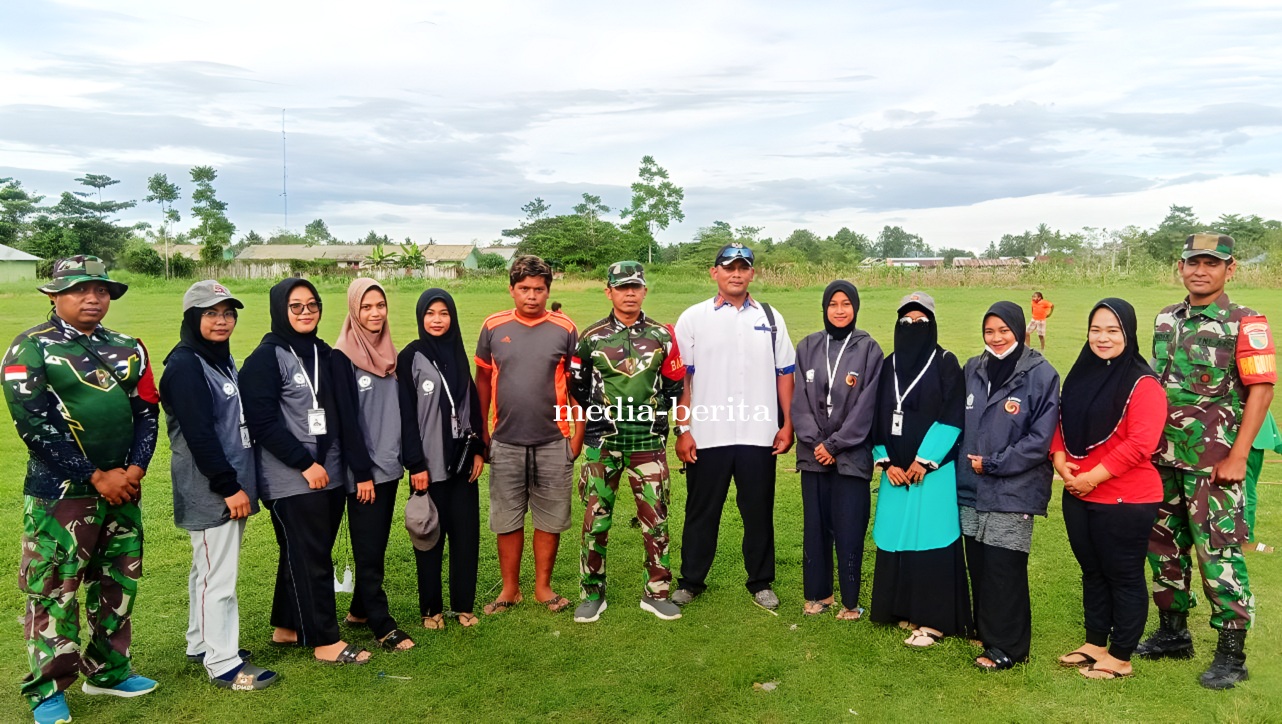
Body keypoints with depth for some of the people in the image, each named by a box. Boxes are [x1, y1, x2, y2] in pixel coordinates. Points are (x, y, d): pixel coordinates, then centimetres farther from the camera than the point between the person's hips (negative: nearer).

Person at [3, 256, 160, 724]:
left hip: (122, 488, 5)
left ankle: (108, 670, 27)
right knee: (54, 591, 1)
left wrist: (134, 469, -7)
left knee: (118, 584, 12)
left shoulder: (128, 349, 9)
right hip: (60, 491, -5)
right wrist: (96, 476, -14)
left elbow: (146, 413, 8)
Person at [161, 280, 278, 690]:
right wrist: (229, 486, -20)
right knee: (218, 576, -3)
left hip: (232, 486, 9)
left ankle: (202, 644, 32)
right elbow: (198, 434, -21)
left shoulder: (223, 359, 14)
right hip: (209, 491, -9)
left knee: (208, 570, 19)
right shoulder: (185, 366, -15)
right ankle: (223, 664, 7)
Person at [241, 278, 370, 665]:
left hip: (329, 474, 7)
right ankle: (325, 641, 8)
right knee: (310, 559, -2)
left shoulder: (323, 352, 13)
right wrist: (306, 464, -16)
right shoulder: (266, 358, -8)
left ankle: (287, 626, 30)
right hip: (290, 480, -7)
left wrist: (336, 462, 10)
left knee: (305, 555, 15)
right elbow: (263, 423, -15)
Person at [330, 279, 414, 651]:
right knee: (368, 549, 0)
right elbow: (346, 418, -13)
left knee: (377, 544, 14)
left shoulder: (388, 353, 10)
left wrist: (406, 458, 10)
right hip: (363, 470, -7)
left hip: (389, 466, 7)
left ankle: (360, 610, 28)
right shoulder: (341, 357, -10)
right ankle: (382, 625, 8)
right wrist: (362, 472, -14)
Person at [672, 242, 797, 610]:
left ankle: (761, 583, 25)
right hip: (707, 436, -1)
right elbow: (680, 378, 1)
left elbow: (784, 374, 10)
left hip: (759, 435, 1)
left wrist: (787, 425, 3)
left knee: (759, 511, 10)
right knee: (701, 511, 9)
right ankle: (691, 580, 25)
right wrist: (683, 431, -5)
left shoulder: (770, 318, 10)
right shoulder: (694, 318, 3)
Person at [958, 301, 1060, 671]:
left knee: (1004, 569, -1)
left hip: (1014, 490, -5)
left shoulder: (1041, 375, -7)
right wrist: (966, 462, 6)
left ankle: (1006, 646, 13)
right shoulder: (972, 370, 9)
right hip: (972, 488, 5)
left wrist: (993, 463, -12)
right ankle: (986, 632, 28)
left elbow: (1040, 439, -10)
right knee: (978, 565, 11)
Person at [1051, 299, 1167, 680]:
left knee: (1124, 577, 7)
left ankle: (1121, 657, 21)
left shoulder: (1143, 385, -14)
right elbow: (1062, 422, 13)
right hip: (1078, 497, 7)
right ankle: (1095, 643, 34)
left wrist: (1094, 476, -20)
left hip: (1125, 500, -7)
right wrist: (1060, 459, -4)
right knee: (1092, 573, 19)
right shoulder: (1080, 375, 9)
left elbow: (1139, 443, -21)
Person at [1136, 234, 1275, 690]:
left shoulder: (1245, 324, -8)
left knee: (1218, 552, -3)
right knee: (1164, 545, 13)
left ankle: (1231, 655, 10)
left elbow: (1262, 390, -11)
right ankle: (1173, 633, 29)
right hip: (1164, 459, 6)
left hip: (1213, 463, -6)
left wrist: (1238, 456, -16)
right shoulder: (1166, 320, 10)